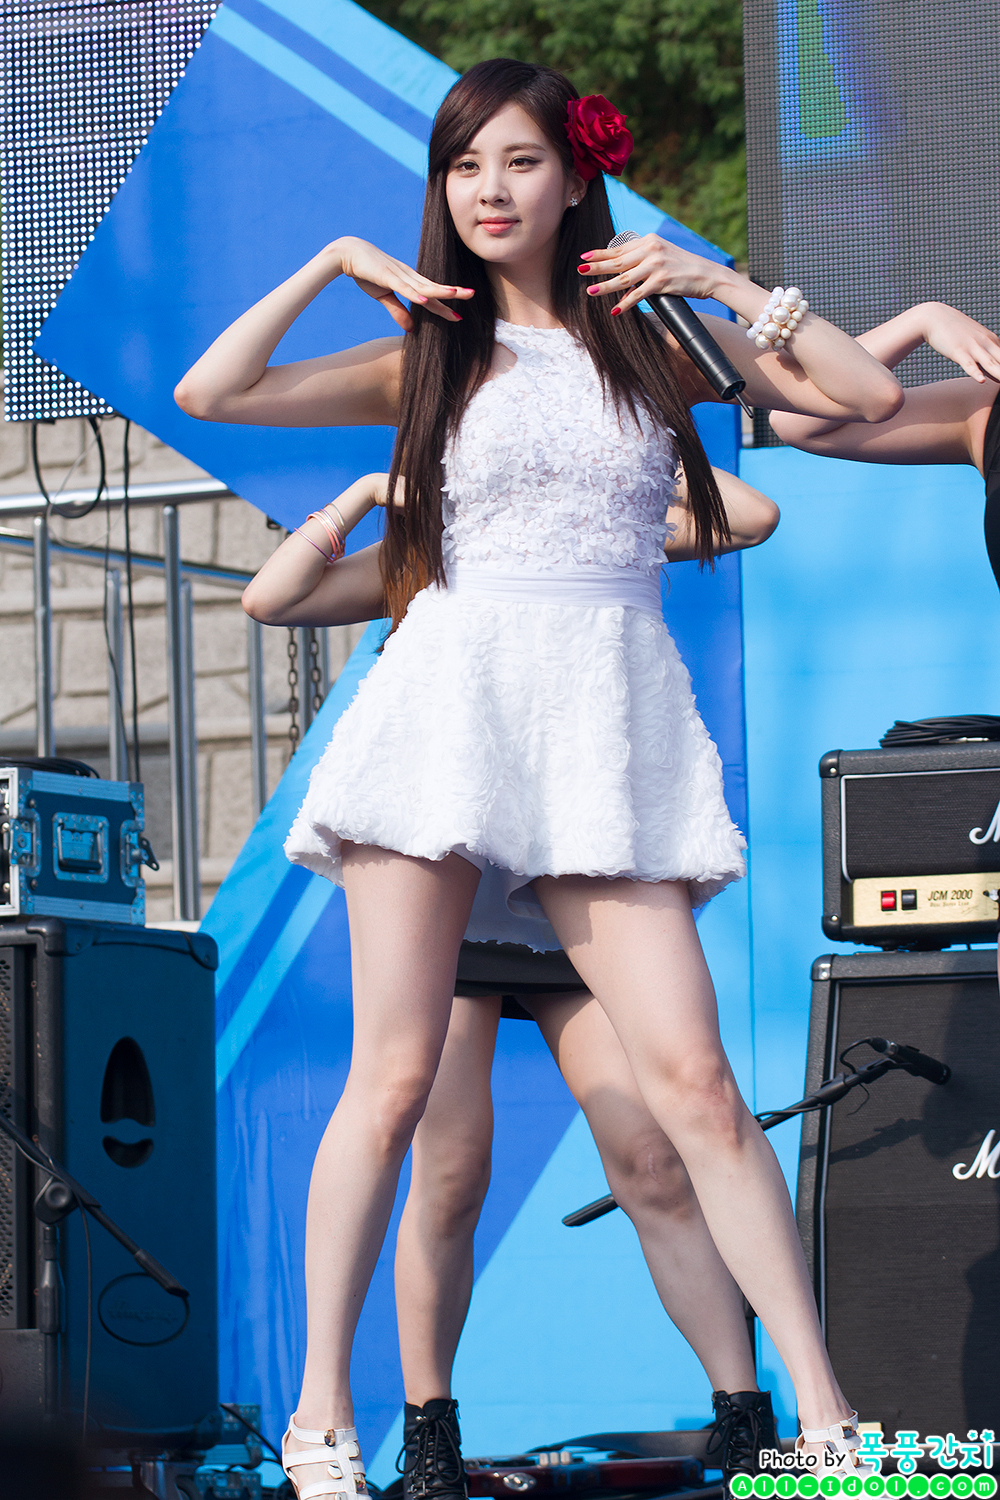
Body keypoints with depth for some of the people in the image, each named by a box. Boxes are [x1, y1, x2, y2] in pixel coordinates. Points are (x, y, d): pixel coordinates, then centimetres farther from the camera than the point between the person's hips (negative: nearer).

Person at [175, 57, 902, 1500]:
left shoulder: (652, 340, 13)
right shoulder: (425, 358, 11)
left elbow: (869, 395, 6)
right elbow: (209, 391, 2)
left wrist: (721, 282, 3)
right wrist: (334, 262, 4)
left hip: (608, 723, 0)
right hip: (450, 698, 0)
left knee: (692, 1081, -8)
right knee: (395, 1078, -3)